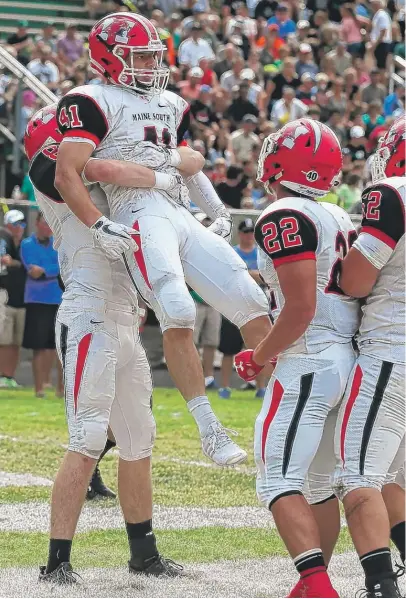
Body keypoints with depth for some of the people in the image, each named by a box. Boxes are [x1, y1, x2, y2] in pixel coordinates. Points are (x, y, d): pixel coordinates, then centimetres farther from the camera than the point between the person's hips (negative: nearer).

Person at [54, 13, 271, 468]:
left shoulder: (169, 105, 22)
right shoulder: (92, 102, -3)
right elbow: (66, 174, -14)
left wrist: (217, 212, 25)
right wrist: (99, 226, -24)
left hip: (184, 219, 8)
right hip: (140, 218, -8)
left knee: (252, 304, 2)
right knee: (178, 315, -24)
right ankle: (209, 429, -21)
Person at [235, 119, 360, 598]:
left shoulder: (283, 219, -13)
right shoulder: (339, 218, 14)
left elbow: (301, 308, -19)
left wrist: (259, 357, -7)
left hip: (309, 363, -9)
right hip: (351, 357, 9)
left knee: (278, 482, -9)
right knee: (320, 481, 17)